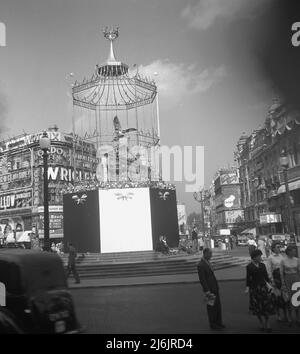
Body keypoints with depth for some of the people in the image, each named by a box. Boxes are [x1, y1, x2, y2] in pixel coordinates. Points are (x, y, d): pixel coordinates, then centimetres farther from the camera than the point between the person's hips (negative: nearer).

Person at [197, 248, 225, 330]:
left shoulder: (207, 262, 8)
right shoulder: (200, 265, -21)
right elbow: (202, 280, -22)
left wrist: (216, 287, 18)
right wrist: (208, 292, -22)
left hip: (215, 289, 9)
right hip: (210, 289, -9)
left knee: (218, 306, 16)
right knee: (212, 307, 6)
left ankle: (218, 322, 31)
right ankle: (213, 324, 22)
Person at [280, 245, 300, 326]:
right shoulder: (283, 261, -7)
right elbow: (281, 273, -3)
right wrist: (283, 284, -5)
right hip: (287, 280, -2)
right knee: (289, 299, 5)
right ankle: (289, 318, 19)